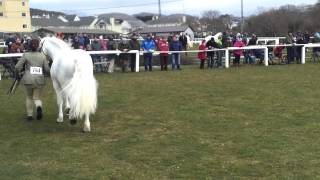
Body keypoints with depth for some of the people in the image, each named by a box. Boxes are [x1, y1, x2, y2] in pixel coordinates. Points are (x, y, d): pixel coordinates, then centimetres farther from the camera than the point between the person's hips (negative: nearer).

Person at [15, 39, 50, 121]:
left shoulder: (26, 55, -3)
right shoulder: (42, 56, 1)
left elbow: (17, 67, -6)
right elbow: (47, 70, 0)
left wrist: (18, 74, 13)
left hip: (28, 80, 0)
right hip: (40, 80, 1)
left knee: (29, 97, 21)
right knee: (37, 98, 11)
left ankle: (29, 115, 21)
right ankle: (39, 107, -21)